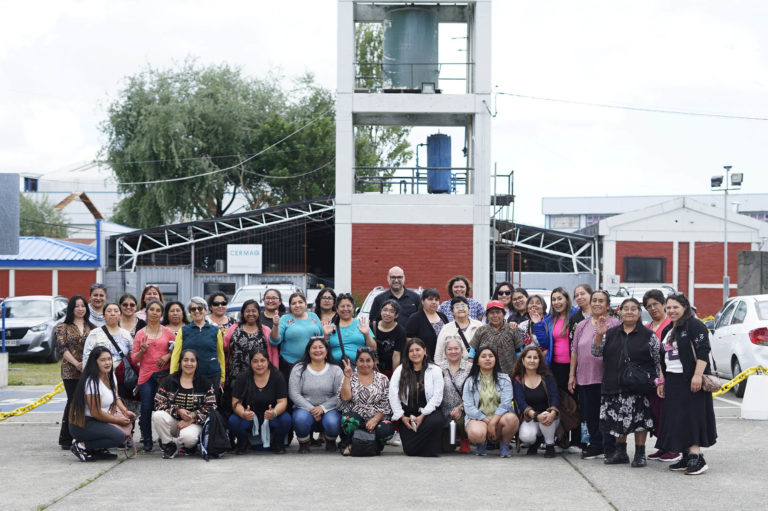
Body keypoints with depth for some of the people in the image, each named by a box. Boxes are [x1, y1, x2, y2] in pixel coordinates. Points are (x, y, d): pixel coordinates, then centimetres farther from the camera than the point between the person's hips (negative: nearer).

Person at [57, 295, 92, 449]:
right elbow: (62, 347, -3)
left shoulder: (91, 327, 14)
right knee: (73, 402, -7)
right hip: (71, 372, -3)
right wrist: (76, 363, -13)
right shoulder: (63, 327, 5)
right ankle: (66, 439, 1)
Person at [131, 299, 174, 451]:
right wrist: (142, 351, -10)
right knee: (146, 408, -6)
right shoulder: (140, 334, 9)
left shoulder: (168, 332, 8)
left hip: (164, 374, 0)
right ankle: (147, 440, 5)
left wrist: (168, 356, -7)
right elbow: (134, 358, 10)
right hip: (146, 375, 0)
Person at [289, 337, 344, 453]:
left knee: (332, 422, -32)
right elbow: (294, 394, -4)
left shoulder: (335, 370, 5)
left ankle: (330, 442, 6)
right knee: (301, 418, -35)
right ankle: (303, 444, -3)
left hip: (328, 409, 1)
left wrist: (323, 407, -16)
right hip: (305, 408, 0)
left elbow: (340, 395, -3)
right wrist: (311, 409, -14)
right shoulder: (299, 369, 4)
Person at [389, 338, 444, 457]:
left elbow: (437, 396, -5)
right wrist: (402, 416, -9)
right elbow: (393, 395, -2)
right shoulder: (400, 370, 5)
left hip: (428, 412, 0)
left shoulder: (435, 370, 2)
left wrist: (422, 416, -13)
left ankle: (431, 451, -10)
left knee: (435, 421, -37)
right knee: (409, 450, -18)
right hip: (407, 414, 0)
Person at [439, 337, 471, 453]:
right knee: (446, 448, -5)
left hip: (463, 411, -2)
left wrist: (460, 408, -18)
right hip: (445, 412, 2)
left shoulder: (469, 368, -3)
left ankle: (465, 439, 3)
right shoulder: (440, 369, 5)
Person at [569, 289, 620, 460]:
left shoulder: (615, 324, 1)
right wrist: (572, 375, 10)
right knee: (590, 414, 8)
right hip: (584, 377, 4)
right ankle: (596, 446, 18)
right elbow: (574, 351, 14)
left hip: (606, 377, -4)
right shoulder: (582, 326, 14)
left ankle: (609, 447, 8)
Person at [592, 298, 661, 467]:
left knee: (639, 419, -3)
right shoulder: (611, 334, 12)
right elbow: (596, 352, 7)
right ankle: (620, 452, 20)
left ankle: (640, 453, 8)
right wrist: (599, 334, -8)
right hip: (615, 386, 4)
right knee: (619, 420, 8)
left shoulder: (648, 335, 1)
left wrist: (658, 381, -5)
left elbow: (658, 361, 2)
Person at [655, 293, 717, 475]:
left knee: (692, 418, -11)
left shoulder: (694, 325, -9)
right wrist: (662, 382, 21)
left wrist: (698, 375, -25)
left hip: (690, 381, -9)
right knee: (677, 419, 8)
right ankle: (687, 457, 14)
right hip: (673, 381, 9)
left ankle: (697, 458, -11)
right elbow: (664, 358, 24)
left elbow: (703, 351, -17)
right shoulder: (669, 330, 19)